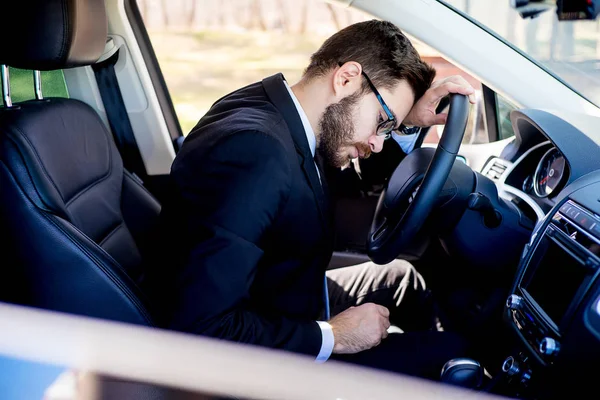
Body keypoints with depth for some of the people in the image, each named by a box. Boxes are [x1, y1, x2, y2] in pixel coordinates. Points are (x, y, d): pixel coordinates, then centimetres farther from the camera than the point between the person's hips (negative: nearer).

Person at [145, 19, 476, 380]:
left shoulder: (271, 105, -5)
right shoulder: (253, 152, -33)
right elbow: (201, 327, -36)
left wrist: (407, 117, 0)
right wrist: (333, 336, -23)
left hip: (287, 305, 10)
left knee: (402, 278, 24)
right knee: (449, 351, -7)